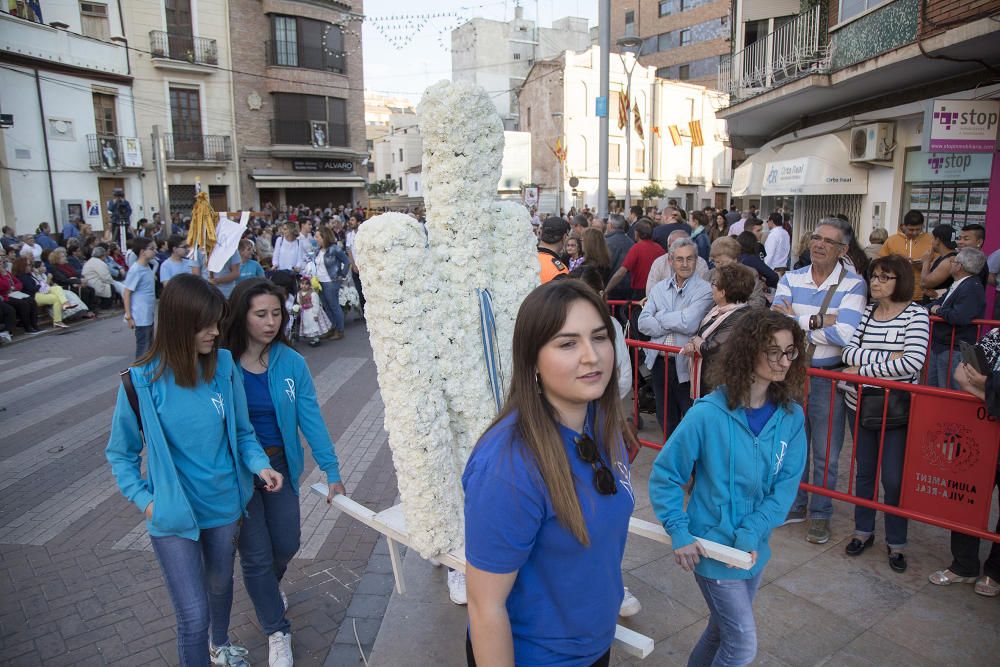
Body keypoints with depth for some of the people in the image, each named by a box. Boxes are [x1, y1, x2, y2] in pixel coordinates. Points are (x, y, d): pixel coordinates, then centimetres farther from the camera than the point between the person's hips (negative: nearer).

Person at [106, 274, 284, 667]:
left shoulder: (224, 366, -10)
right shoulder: (142, 381, -16)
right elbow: (120, 453, -2)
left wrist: (259, 465, -15)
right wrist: (145, 499, -10)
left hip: (224, 505, 4)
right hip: (172, 516, -3)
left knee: (221, 583, 26)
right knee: (194, 616, -2)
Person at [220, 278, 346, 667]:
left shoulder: (291, 363, -10)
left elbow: (311, 419, -8)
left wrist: (332, 471, -9)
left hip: (280, 464, 3)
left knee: (287, 544, 12)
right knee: (256, 554, 3)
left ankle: (265, 588, 49)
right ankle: (277, 632, 27)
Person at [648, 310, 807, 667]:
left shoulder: (791, 416, -7)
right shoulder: (709, 413, -22)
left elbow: (786, 486, -7)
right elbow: (664, 476, -14)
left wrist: (751, 534, -17)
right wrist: (679, 534, -18)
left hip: (754, 548, 5)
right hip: (712, 546, -5)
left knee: (724, 629, 24)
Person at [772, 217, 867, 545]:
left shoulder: (854, 285, -9)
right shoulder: (791, 279, 2)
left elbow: (844, 335, -23)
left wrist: (795, 320, -15)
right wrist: (819, 321, -20)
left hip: (828, 378, -3)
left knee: (826, 453, 9)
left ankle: (820, 514, 28)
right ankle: (794, 505, 35)